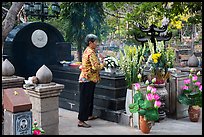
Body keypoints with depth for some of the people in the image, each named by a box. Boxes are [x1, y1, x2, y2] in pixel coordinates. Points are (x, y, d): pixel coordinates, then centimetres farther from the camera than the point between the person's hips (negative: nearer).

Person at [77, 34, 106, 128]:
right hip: (88, 79, -10)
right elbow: (96, 67, -24)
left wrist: (99, 62, 12)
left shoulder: (87, 51, 13)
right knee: (85, 100, -7)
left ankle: (89, 115, 36)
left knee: (89, 98, 22)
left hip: (86, 79, 10)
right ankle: (81, 121, -4)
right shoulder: (91, 52, -18)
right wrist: (103, 64, -7)